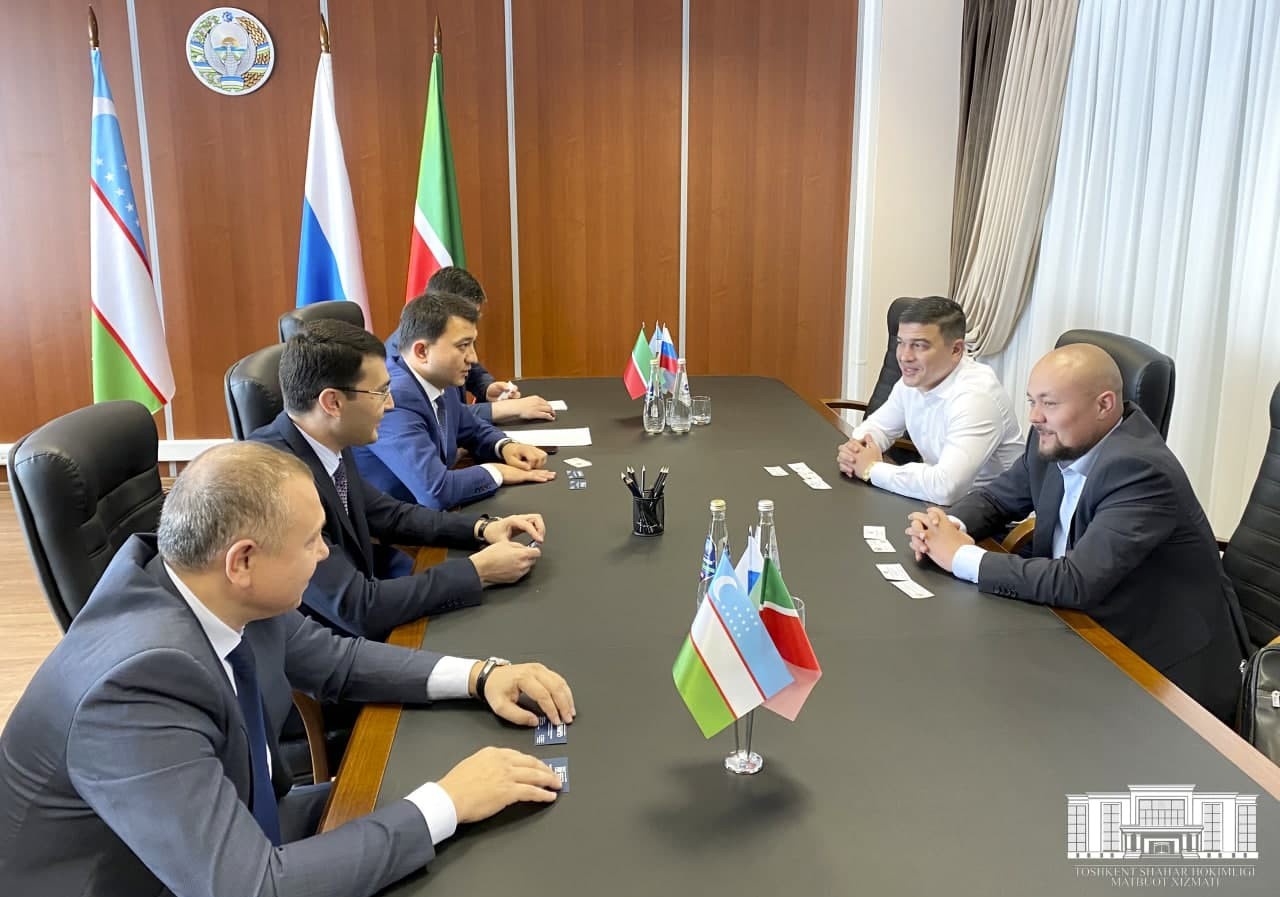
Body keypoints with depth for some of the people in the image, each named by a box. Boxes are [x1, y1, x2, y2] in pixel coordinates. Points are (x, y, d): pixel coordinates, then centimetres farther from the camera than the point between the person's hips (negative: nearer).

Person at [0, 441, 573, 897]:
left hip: (231, 830, 7)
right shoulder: (141, 683, -35)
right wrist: (445, 804, -29)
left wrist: (477, 675, -8)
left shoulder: (228, 594, -13)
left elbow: (333, 660, 4)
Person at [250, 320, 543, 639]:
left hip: (353, 630, 7)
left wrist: (482, 528, -2)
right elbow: (357, 610, -28)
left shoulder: (328, 445, -3)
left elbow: (389, 515, 12)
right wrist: (478, 570, -20)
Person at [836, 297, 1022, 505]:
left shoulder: (975, 395, -26)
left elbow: (945, 488, -36)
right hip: (937, 499, 7)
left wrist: (872, 469, -23)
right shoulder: (914, 379, -1)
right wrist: (854, 450, -8)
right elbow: (878, 425, 14)